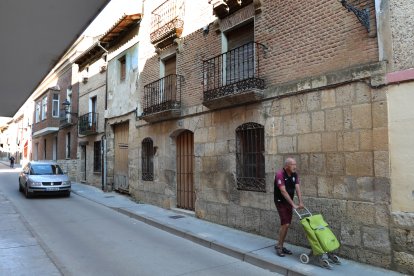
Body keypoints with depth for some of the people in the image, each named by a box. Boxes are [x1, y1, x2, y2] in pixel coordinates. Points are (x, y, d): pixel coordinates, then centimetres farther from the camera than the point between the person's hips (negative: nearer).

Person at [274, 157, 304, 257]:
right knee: (285, 224, -12)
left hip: (289, 202, 7)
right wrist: (293, 204, -27)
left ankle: (281, 246, 21)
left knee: (286, 225, 9)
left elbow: (297, 188, -6)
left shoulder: (295, 175, 1)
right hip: (280, 202, -7)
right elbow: (283, 191, -25)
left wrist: (300, 202, -19)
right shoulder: (280, 174, -21)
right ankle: (278, 246, 4)